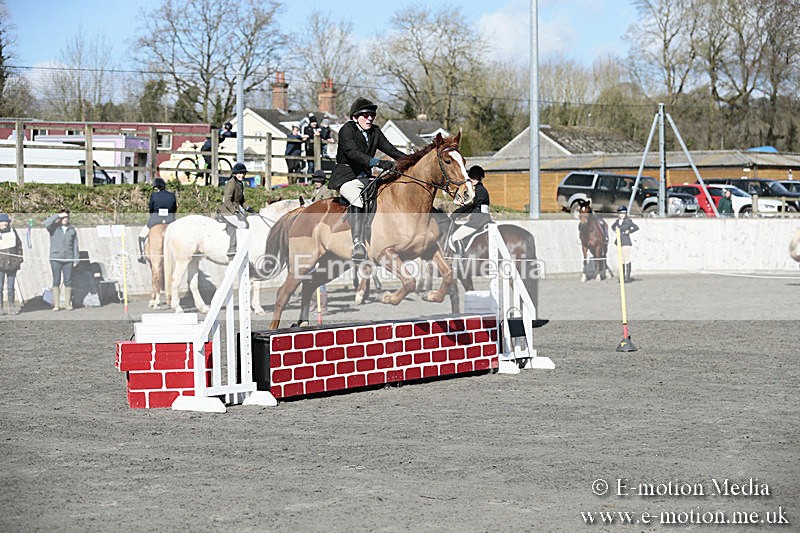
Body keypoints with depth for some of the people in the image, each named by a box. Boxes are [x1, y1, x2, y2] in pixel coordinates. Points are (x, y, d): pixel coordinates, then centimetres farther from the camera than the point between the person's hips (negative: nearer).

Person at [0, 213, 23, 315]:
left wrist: (19, 259, 11)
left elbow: (19, 245, 16)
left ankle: (12, 307, 13)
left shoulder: (13, 231, 9)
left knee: (11, 287, 8)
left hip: (12, 264, 3)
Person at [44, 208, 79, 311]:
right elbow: (46, 223, -20)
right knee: (56, 281, -1)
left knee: (68, 281, 2)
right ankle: (56, 304, 1)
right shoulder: (54, 227, 2)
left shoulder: (72, 229, 10)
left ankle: (68, 304, 8)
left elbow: (75, 245, 12)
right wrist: (58, 216, -16)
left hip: (68, 259, 2)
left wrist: (76, 258, 7)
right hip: (55, 259, -2)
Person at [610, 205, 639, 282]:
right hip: (619, 242, 7)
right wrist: (615, 232, 14)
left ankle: (628, 276, -6)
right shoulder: (617, 221, 10)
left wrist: (629, 231, -10)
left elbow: (636, 227, -13)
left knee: (627, 259, -8)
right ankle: (623, 276, 18)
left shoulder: (628, 221, -9)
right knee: (621, 260, 12)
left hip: (626, 242, -7)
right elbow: (613, 226, 31)